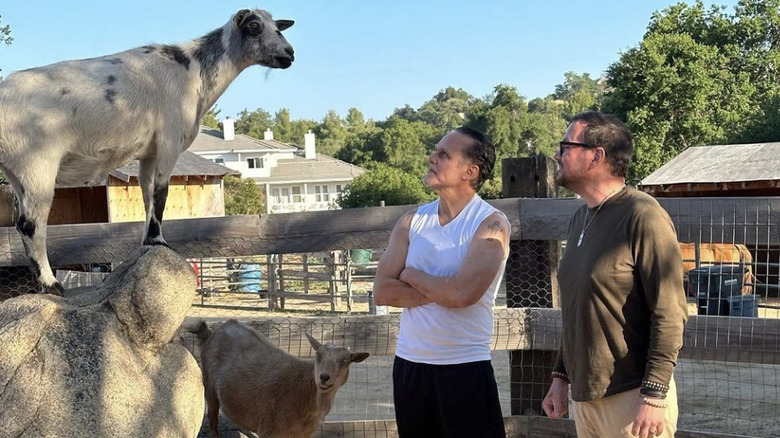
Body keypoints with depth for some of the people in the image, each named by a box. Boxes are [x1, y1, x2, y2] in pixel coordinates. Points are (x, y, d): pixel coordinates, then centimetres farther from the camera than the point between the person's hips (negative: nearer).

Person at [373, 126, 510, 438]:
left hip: (465, 368, -5)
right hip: (409, 364, 5)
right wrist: (441, 291, -13)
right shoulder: (411, 221, 5)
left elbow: (462, 294, -23)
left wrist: (411, 275, -8)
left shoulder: (491, 224, -10)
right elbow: (382, 292, -2)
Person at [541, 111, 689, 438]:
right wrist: (561, 375, 15)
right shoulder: (579, 219, 11)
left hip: (631, 397, -7)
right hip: (583, 396, 8)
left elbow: (670, 313, -18)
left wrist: (654, 395, -20)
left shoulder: (642, 216, -14)